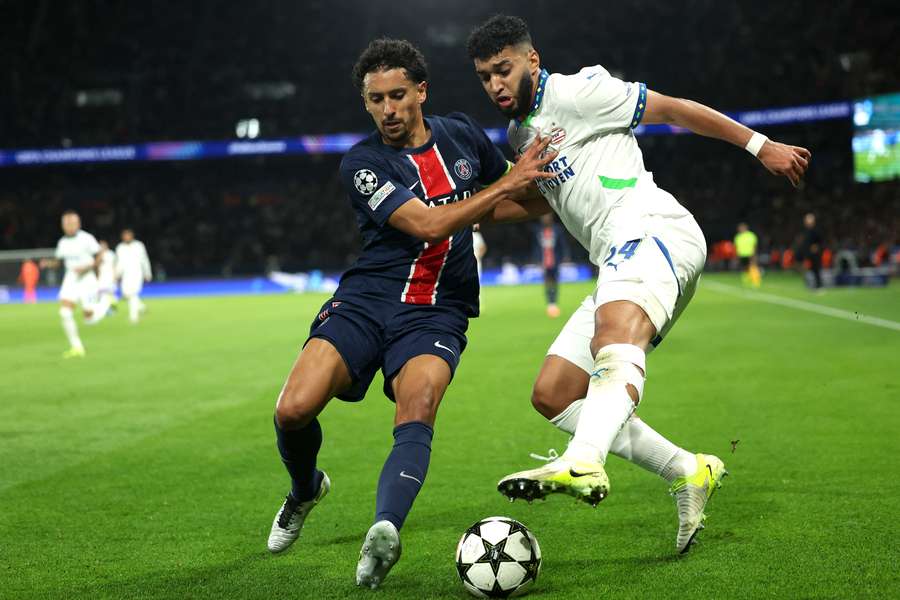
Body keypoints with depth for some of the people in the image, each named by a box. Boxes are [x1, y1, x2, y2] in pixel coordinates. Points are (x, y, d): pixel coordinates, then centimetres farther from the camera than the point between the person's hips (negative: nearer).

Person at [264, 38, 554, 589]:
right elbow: (427, 224, -17)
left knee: (416, 414, -27)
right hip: (367, 299, -1)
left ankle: (386, 529, -46)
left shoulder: (461, 133, 10)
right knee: (293, 411, -16)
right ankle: (306, 489, 16)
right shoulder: (362, 164, -5)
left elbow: (517, 196, 31)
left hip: (438, 312, 1)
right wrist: (506, 185, -13)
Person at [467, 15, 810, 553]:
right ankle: (690, 472, 1)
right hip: (618, 264, 9)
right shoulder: (520, 135, 25)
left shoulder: (574, 92, 0)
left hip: (652, 230, -9)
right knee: (552, 394, 2)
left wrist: (761, 146, 0)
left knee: (617, 327, -38)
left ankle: (584, 465, -65)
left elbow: (673, 109, 1)